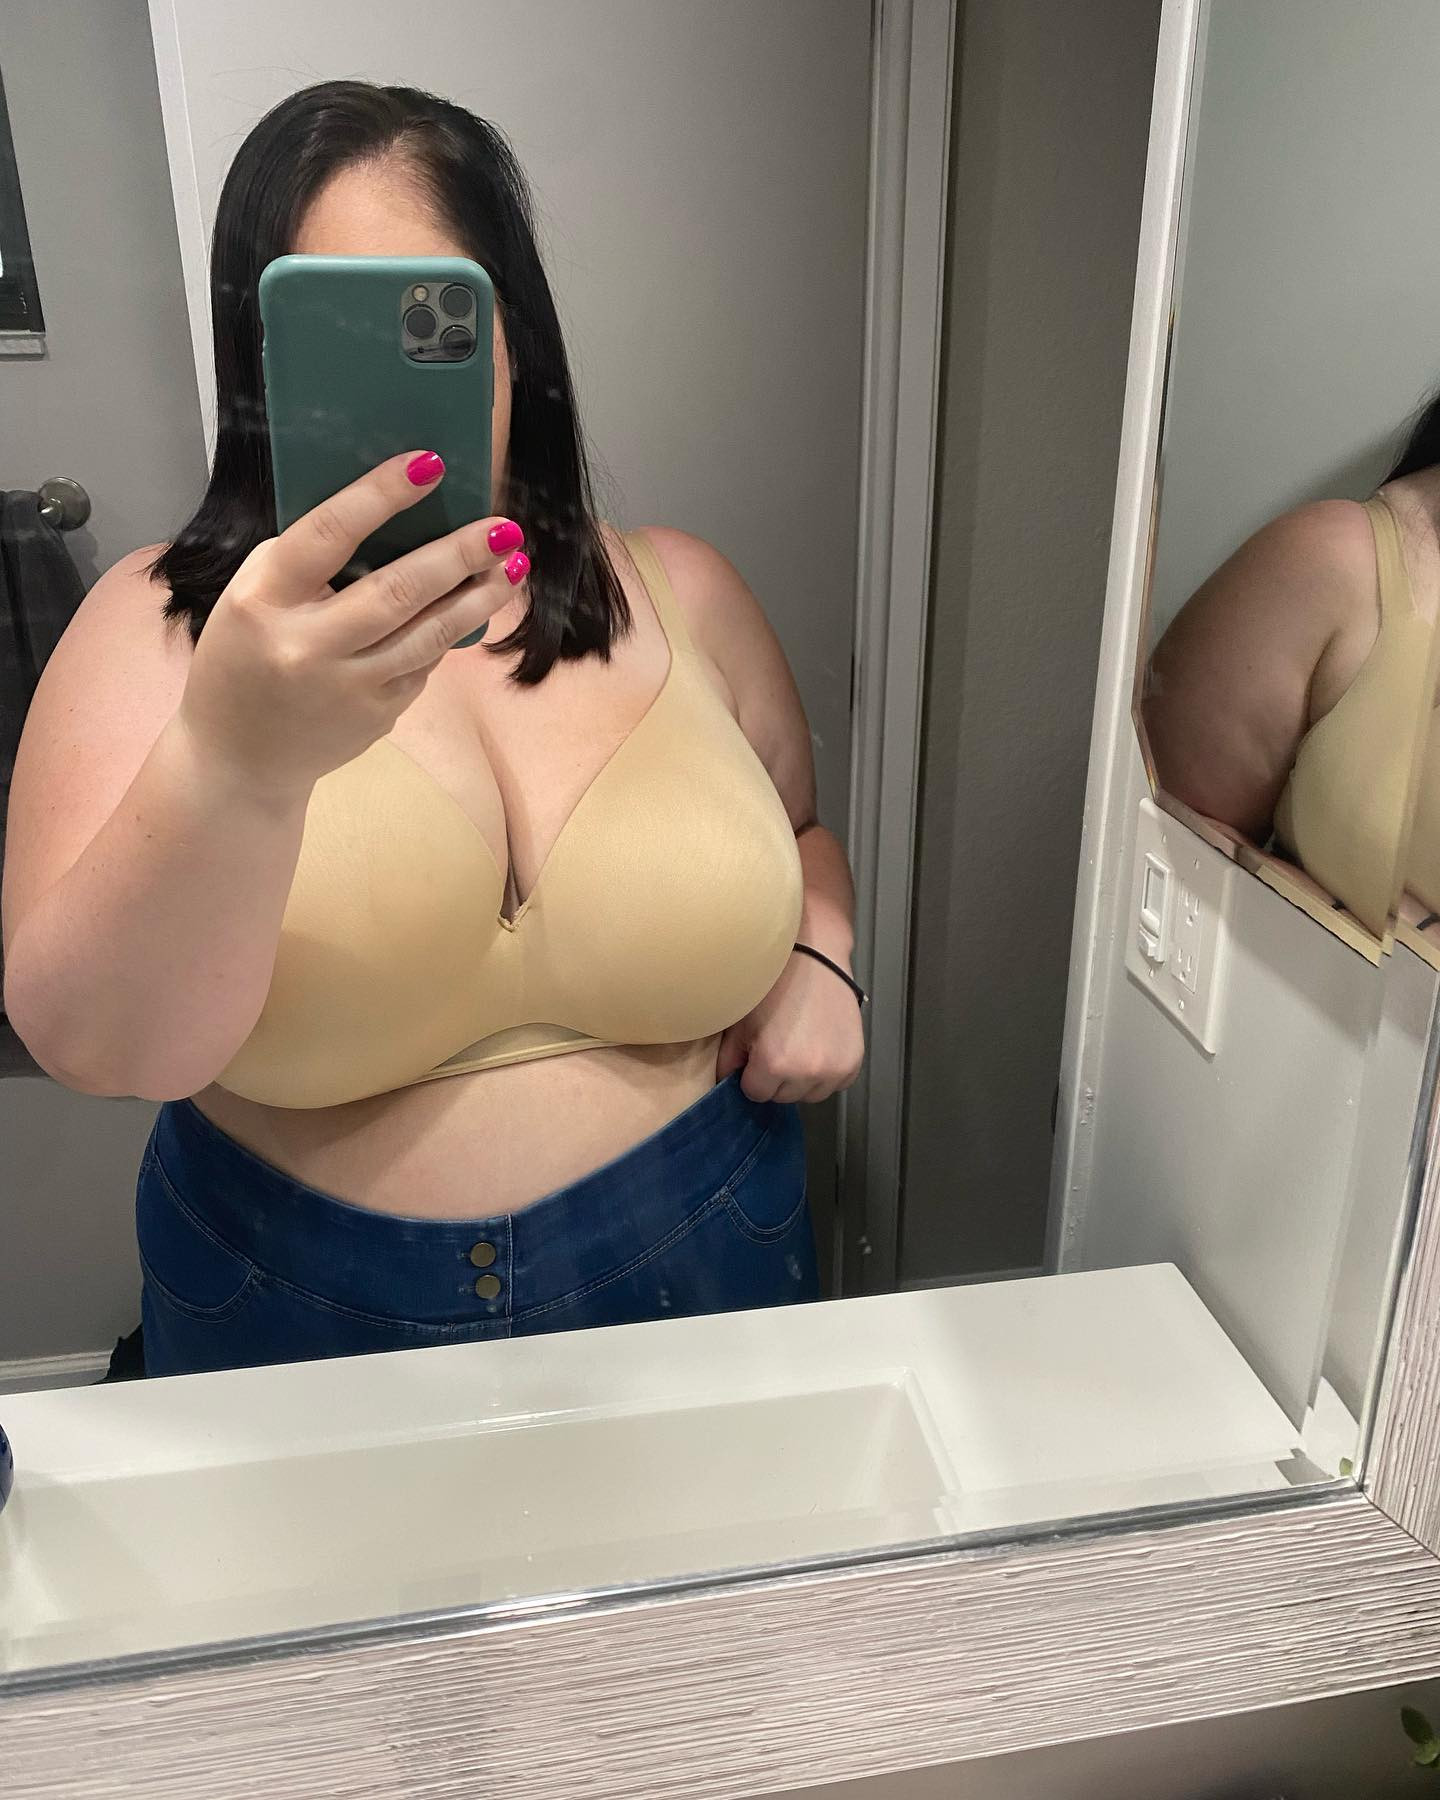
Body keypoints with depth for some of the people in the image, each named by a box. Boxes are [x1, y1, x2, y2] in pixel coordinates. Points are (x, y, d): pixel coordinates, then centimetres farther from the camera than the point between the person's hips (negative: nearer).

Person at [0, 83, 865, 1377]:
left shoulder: (681, 593, -5)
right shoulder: (158, 625, -12)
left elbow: (799, 830, 11)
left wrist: (819, 956, -10)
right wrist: (237, 760, -42)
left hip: (690, 1270, 2)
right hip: (304, 1320, -1)